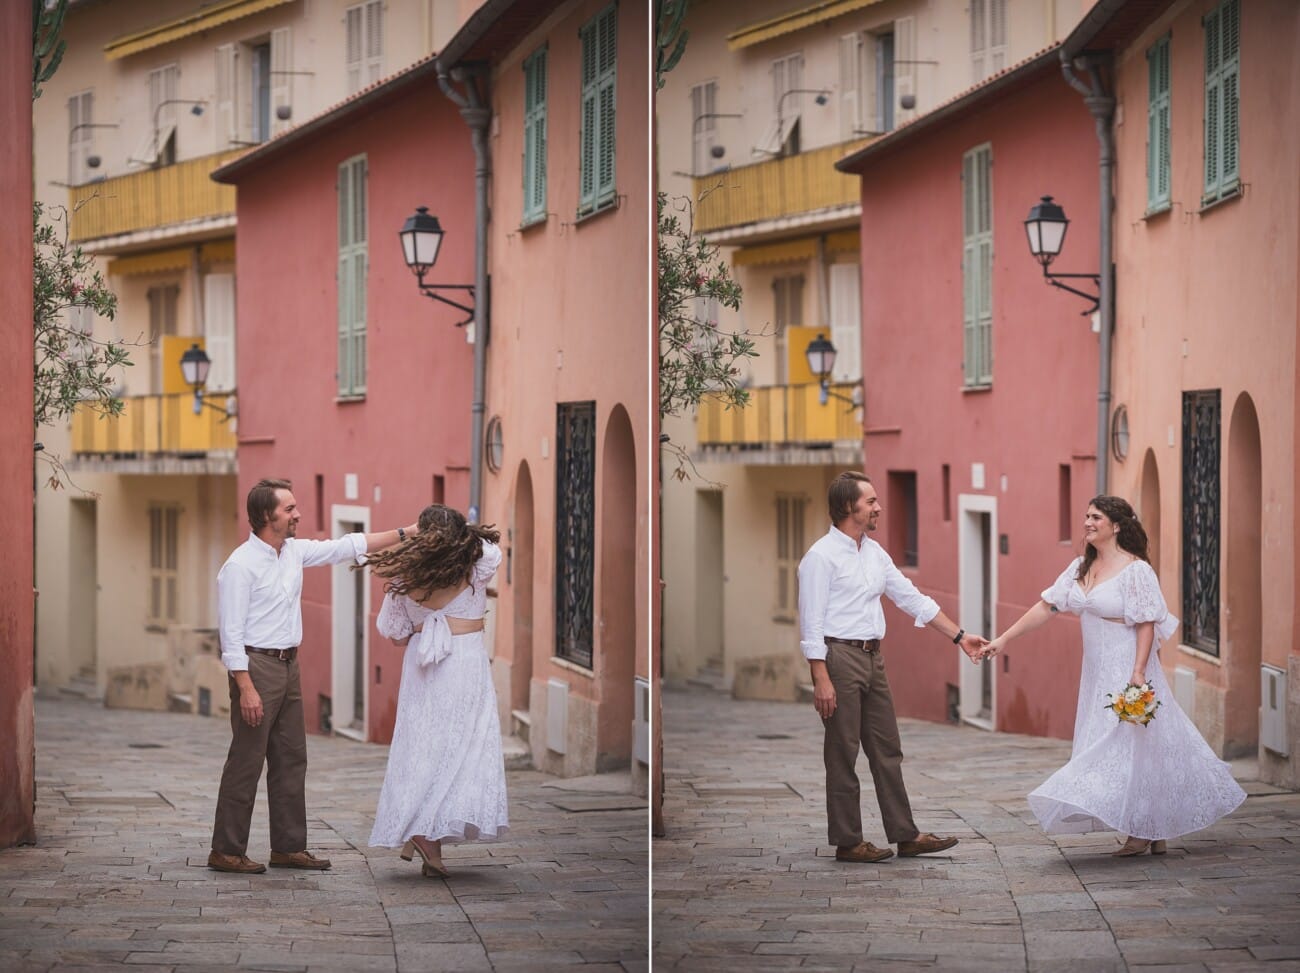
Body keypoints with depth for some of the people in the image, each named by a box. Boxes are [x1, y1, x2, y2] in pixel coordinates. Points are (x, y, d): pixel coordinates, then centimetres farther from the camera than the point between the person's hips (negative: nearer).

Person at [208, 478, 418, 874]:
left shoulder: (295, 552, 9)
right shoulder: (240, 565, -15)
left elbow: (347, 546, 17)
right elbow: (231, 632, -18)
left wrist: (404, 533, 14)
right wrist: (246, 688, -22)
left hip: (288, 664, 9)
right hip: (256, 666, -9)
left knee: (291, 759, 11)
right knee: (246, 762, -5)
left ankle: (289, 848, 18)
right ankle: (226, 852, 0)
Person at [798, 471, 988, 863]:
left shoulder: (875, 553, 13)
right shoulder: (821, 556, -11)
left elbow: (912, 599, 19)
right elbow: (811, 622, -14)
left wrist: (959, 636, 16)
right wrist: (821, 680, -19)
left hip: (873, 656, 8)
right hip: (840, 656, -8)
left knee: (887, 750, 10)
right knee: (843, 755, -2)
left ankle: (905, 835, 13)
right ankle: (847, 842, 5)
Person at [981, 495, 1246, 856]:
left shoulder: (1136, 570, -12)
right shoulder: (1081, 568, 9)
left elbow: (1147, 624, -16)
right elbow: (1047, 607, 10)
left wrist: (1138, 673, -24)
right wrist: (1003, 639, 5)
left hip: (1126, 669, -7)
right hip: (1098, 673, 7)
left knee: (1131, 744, -6)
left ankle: (1143, 832, 1)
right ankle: (1151, 833, 14)